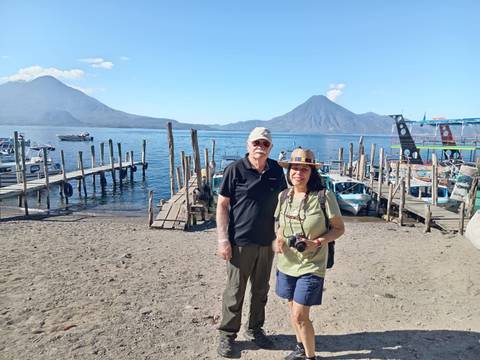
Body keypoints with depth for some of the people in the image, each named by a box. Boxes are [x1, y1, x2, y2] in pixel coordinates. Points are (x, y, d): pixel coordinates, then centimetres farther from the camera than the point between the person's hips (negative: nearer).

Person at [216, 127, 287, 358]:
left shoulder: (277, 171, 3)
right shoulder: (235, 169, -9)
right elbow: (222, 205, -8)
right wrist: (223, 240, -12)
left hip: (267, 242, 4)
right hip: (240, 242, -4)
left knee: (261, 290, 17)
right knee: (235, 291, 7)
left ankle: (254, 330, 37)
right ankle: (227, 335, 26)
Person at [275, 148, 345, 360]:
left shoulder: (324, 197, -15)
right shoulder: (284, 196, -1)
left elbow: (339, 228, -7)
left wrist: (317, 242, -22)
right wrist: (279, 238, -7)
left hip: (311, 265, -5)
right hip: (286, 263, 5)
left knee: (299, 315, -3)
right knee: (293, 310, 19)